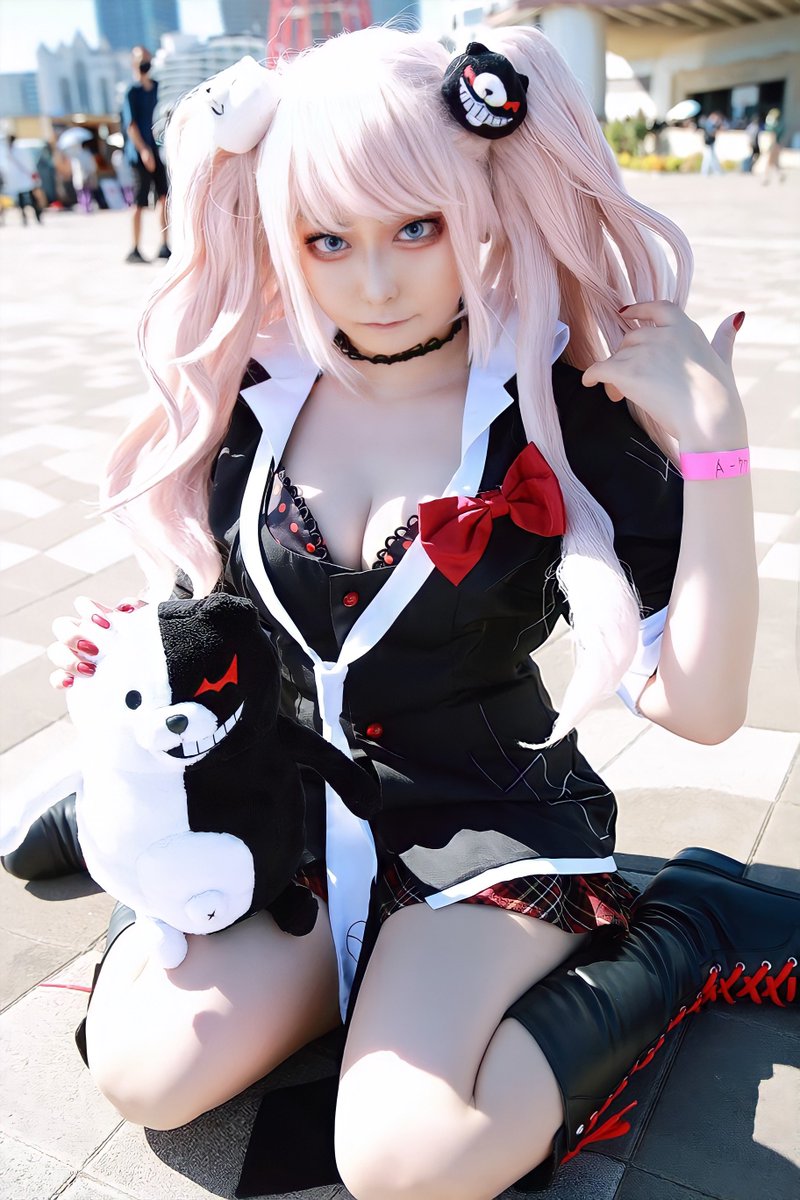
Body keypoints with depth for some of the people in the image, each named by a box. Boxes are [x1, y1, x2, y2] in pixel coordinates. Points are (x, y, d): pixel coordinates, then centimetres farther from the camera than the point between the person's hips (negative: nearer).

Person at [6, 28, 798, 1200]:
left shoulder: (564, 412, -14)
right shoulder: (249, 394, -4)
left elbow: (698, 703, -20)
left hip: (488, 823, -3)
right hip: (279, 808, 4)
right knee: (145, 1072, -14)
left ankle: (686, 930, 1)